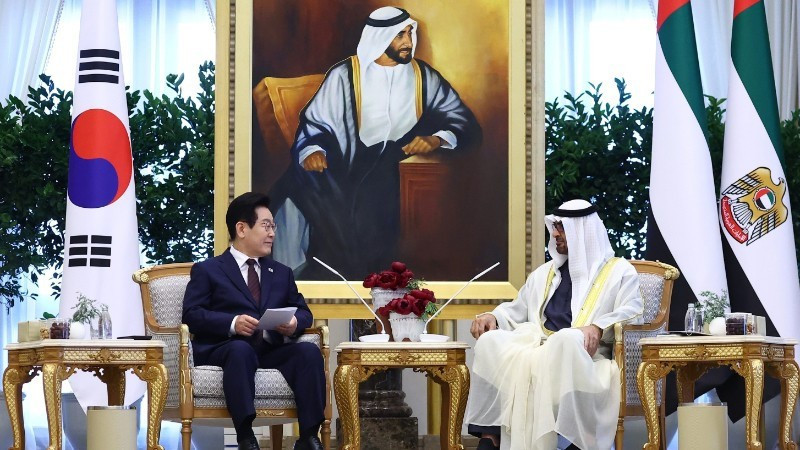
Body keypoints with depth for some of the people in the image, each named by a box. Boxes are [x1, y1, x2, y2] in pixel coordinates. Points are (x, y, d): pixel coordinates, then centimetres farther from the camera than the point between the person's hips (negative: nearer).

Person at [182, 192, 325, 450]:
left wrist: (295, 323, -3)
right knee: (241, 350, -40)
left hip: (272, 350, 4)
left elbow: (303, 312, 23)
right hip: (223, 348, -4)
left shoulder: (282, 273, 28)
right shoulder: (207, 271, 12)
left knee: (309, 351, -27)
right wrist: (232, 323, -18)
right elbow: (192, 314, -1)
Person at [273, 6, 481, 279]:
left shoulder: (424, 77, 11)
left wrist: (437, 140, -15)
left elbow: (466, 123, 6)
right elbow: (314, 121, 4)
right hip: (346, 164, 0)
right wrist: (311, 151, -19)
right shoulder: (345, 75, 6)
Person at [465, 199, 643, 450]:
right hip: (536, 348, 5)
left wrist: (599, 327, -22)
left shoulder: (619, 271, 13)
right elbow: (516, 311, 33)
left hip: (582, 354, -5)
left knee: (567, 340, -41)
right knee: (490, 342, -25)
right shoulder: (544, 273, 31)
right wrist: (494, 317, 9)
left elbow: (631, 314, -2)